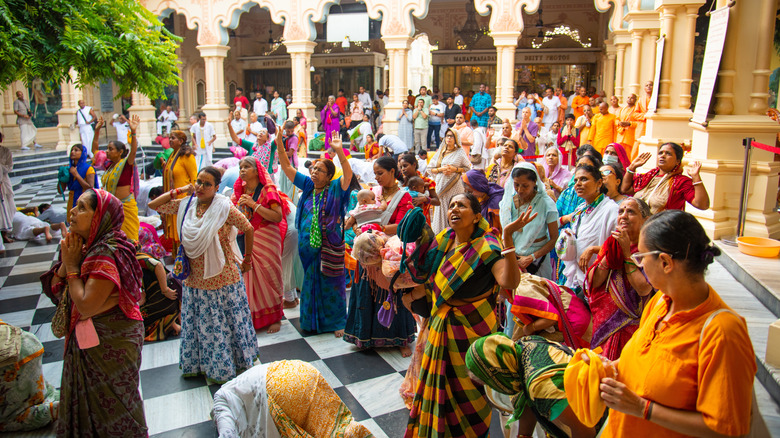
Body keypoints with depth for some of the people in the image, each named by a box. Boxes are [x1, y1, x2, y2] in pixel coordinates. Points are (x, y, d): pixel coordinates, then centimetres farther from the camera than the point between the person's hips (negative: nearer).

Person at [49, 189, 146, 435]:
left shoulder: (106, 254, -26)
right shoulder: (88, 248, 2)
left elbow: (86, 305, -29)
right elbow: (56, 290, 6)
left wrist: (72, 267, -19)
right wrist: (67, 261, -9)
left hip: (110, 344, -9)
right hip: (90, 340, 9)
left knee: (111, 406, 10)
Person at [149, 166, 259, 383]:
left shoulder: (224, 208, -14)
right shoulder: (186, 205, 1)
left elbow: (248, 229, -7)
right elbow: (153, 205, 6)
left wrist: (247, 260, 0)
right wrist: (178, 192, -3)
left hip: (222, 276, -4)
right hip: (195, 278, 4)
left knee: (224, 323, 9)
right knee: (199, 323, 16)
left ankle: (226, 367, 27)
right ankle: (198, 364, 34)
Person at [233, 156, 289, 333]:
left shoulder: (267, 190, -7)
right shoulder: (240, 190, 11)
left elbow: (278, 216, -19)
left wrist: (254, 205, -21)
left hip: (266, 238, -5)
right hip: (246, 239, 5)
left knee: (269, 277, 0)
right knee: (249, 278, 2)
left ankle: (275, 318, 12)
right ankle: (254, 318, 13)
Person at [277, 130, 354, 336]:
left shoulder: (334, 189, -8)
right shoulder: (307, 186, 5)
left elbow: (348, 175, -26)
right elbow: (287, 168, 6)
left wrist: (339, 152, -39)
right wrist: (279, 145, -5)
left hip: (329, 247, -5)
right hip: (308, 245, 5)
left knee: (331, 283, 6)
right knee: (311, 281, 16)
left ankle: (336, 322, 20)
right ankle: (312, 321, 31)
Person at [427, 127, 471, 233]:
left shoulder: (460, 152, 4)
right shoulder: (440, 152, 14)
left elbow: (468, 168, 5)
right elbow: (430, 168, 12)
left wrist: (455, 169, -10)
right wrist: (441, 169, -6)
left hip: (455, 186, -3)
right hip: (441, 185, 3)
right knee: (441, 210, 0)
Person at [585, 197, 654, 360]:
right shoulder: (612, 244, 7)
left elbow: (643, 289, -22)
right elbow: (593, 281, -4)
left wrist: (626, 252, -18)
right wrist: (611, 251, -13)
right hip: (603, 320, 5)